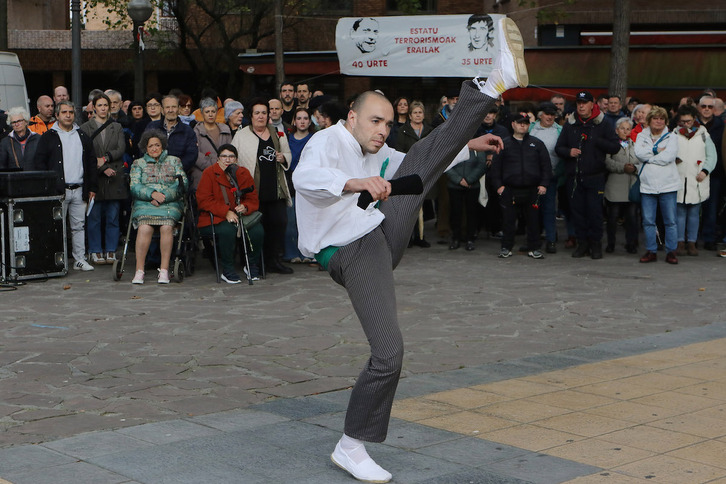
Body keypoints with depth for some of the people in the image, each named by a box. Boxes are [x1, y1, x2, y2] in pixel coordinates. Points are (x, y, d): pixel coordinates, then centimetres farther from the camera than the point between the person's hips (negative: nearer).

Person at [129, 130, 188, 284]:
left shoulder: (174, 161, 19)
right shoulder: (138, 164, 19)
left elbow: (183, 184, 6)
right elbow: (135, 187, 5)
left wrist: (163, 197, -8)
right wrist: (152, 194, -13)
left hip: (170, 204, 0)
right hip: (145, 204, 0)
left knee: (167, 226, -33)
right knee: (144, 227, -32)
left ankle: (164, 270, -29)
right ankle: (139, 270, -30)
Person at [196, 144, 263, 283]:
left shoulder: (243, 173, 11)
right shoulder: (209, 173, 0)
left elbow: (253, 199, 11)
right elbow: (203, 200, -8)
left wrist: (245, 207, -14)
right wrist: (226, 212, -18)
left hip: (241, 216, 3)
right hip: (214, 218, -3)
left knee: (258, 230, -26)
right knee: (227, 230, -37)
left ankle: (252, 266, -1)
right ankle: (227, 271, -19)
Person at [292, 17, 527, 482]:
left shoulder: (374, 153, 17)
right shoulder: (329, 141, -13)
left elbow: (420, 163, 34)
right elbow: (306, 178, -35)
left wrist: (469, 145, 28)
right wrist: (359, 182, -50)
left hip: (384, 234, 9)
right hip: (355, 254, -9)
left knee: (430, 152, 5)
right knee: (389, 353, -19)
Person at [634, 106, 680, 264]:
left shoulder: (671, 137, 6)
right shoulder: (642, 136, 12)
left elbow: (669, 156, -11)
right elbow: (639, 153, -6)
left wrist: (649, 157, -5)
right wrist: (657, 151, -8)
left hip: (668, 184, -2)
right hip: (647, 185, 2)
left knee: (670, 221, 0)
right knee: (648, 221, 3)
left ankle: (671, 252, 7)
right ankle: (651, 251, 12)